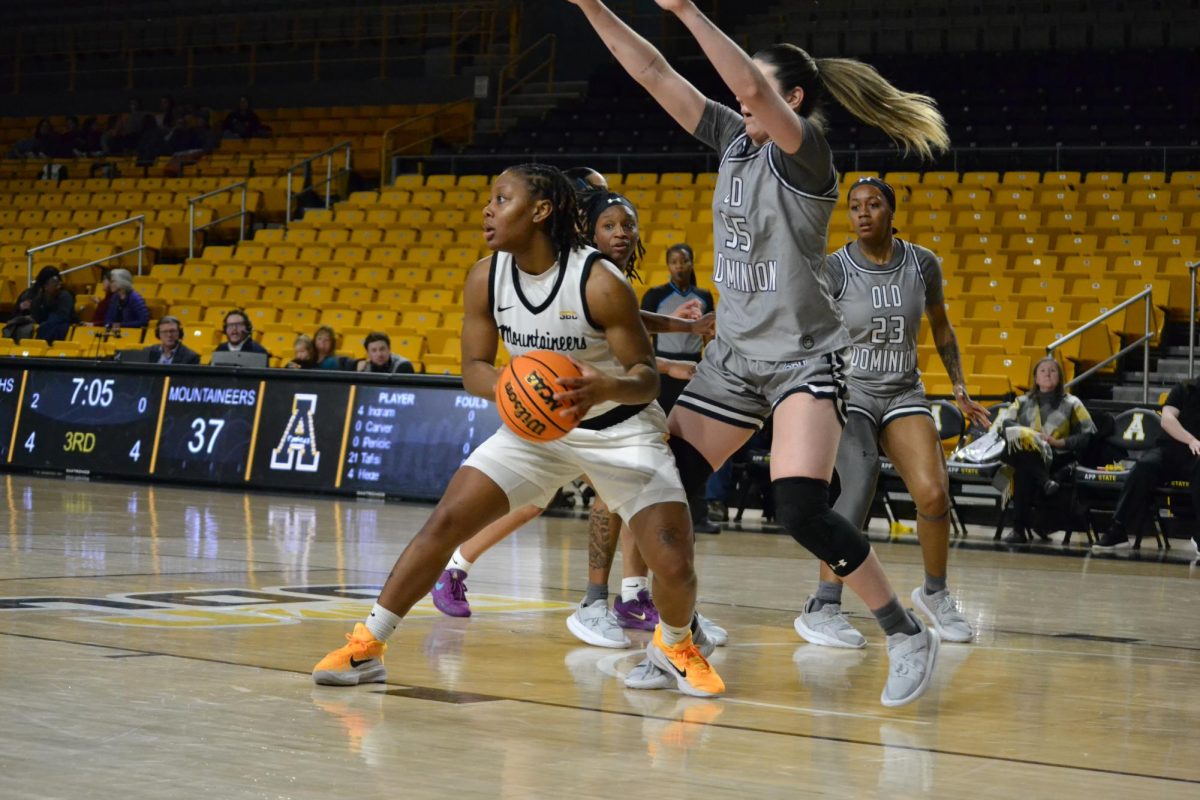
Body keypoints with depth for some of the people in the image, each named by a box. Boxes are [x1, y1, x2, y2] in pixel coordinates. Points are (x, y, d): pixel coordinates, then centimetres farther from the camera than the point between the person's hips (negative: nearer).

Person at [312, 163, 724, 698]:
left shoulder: (600, 283, -25)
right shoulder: (486, 278, -11)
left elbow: (647, 376, -20)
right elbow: (474, 367, -3)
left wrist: (608, 387, -43)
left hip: (620, 429, -4)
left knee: (674, 567, -15)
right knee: (446, 521, -9)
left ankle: (673, 645, 19)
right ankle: (367, 646, 3)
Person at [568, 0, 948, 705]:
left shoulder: (806, 148, -12)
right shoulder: (735, 140, 8)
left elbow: (750, 83, -30)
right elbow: (654, 73, 4)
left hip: (804, 357, -8)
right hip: (734, 356, 8)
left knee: (802, 510, -22)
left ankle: (908, 636, -6)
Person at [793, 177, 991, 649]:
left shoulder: (921, 263, 0)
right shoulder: (833, 270, -9)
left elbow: (941, 328, 15)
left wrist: (960, 389, 10)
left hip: (903, 393, 3)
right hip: (848, 392, -3)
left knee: (933, 493, -15)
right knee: (859, 485, -29)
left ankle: (935, 593, 12)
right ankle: (822, 608, -27)